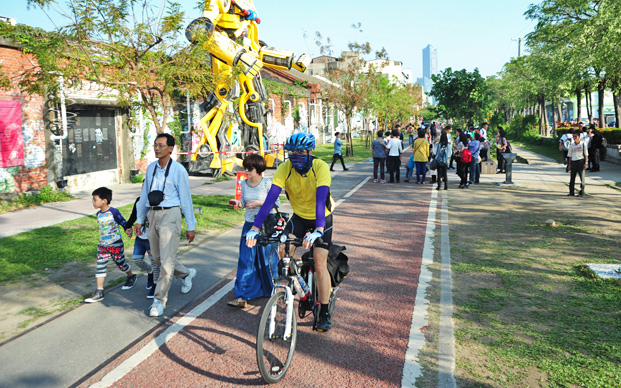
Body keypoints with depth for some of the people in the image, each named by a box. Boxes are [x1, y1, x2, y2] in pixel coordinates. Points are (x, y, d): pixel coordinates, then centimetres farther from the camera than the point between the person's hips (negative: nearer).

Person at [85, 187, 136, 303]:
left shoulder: (114, 212, -17)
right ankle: (99, 292, 2)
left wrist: (128, 231, -31)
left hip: (116, 244, -6)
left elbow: (123, 222, -13)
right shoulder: (99, 214, 5)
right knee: (100, 267, 0)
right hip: (102, 245, 6)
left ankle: (131, 277, 40)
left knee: (121, 264, 10)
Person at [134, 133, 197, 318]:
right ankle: (186, 274, 40)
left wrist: (190, 226, -3)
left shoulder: (178, 170, -7)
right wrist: (139, 220, 16)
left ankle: (160, 301, 5)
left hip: (170, 215, -6)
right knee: (157, 257, 15)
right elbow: (144, 195, 16)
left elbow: (186, 199, -5)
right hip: (153, 215, 6)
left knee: (166, 260, -7)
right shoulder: (151, 168, 9)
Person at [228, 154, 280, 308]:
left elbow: (277, 203, -7)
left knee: (266, 258, 7)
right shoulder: (244, 183, 6)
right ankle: (242, 297, 1)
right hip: (249, 225, 4)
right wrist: (238, 203, -5)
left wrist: (259, 203, -18)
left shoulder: (267, 183, -10)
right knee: (246, 259, -1)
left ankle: (271, 291, 31)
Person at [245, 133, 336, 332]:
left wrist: (318, 230, -52)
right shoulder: (284, 169, -19)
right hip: (299, 216, 3)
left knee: (319, 263, -10)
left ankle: (325, 313, 4)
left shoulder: (321, 167, -27)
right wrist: (255, 227, -35)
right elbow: (271, 198, -26)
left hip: (322, 218, -3)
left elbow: (321, 199, -38)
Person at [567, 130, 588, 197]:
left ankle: (582, 193, 2)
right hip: (573, 162, 4)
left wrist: (585, 163, -7)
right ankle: (571, 192, 10)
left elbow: (586, 154, 0)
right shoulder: (572, 145, 12)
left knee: (582, 177, -2)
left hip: (580, 161, -4)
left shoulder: (583, 144, 1)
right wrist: (569, 165, 9)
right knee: (572, 177, 4)